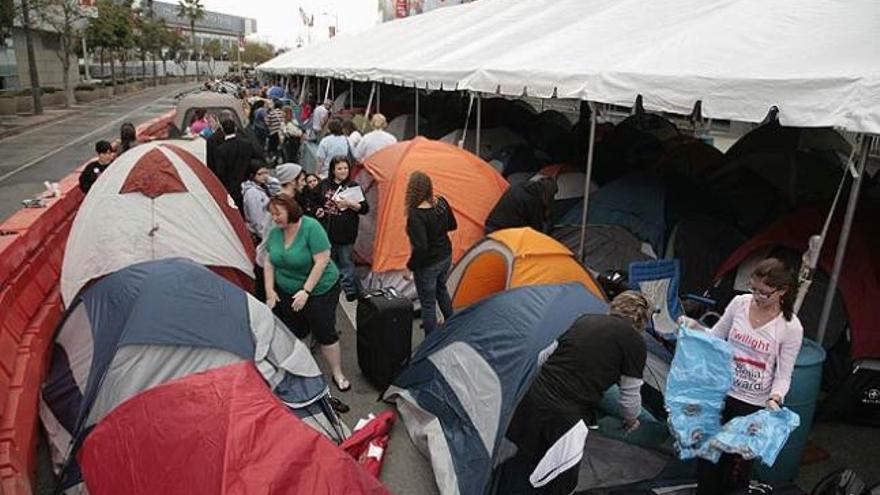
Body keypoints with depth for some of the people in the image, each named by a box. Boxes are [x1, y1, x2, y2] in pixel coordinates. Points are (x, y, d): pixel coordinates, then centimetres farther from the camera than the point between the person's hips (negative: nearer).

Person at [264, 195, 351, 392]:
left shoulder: (311, 227, -22)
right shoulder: (275, 232, -3)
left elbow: (322, 261, -24)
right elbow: (269, 261, 8)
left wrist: (306, 291, -23)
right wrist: (269, 290, 0)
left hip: (319, 290, -5)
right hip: (286, 292, 5)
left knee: (325, 333, 1)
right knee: (293, 333, 10)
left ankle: (337, 374, 18)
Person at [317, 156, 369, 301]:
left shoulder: (353, 186, -3)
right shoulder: (324, 184, 5)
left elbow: (365, 209, -7)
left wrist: (350, 204, -22)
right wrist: (317, 210, 1)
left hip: (345, 233, -4)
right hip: (327, 231, 4)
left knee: (345, 262, 1)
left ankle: (351, 291, 13)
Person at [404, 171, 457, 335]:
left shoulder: (415, 216, -29)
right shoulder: (442, 203, -8)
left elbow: (420, 248, -30)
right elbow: (452, 225, 7)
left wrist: (410, 267, -17)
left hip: (428, 265, -8)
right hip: (446, 257, 8)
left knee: (428, 303, 9)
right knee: (441, 289, 32)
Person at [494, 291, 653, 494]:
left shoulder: (585, 319, 15)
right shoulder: (635, 341, 0)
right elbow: (630, 396, 13)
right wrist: (631, 421, 35)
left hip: (530, 398, 6)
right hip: (563, 417, -6)